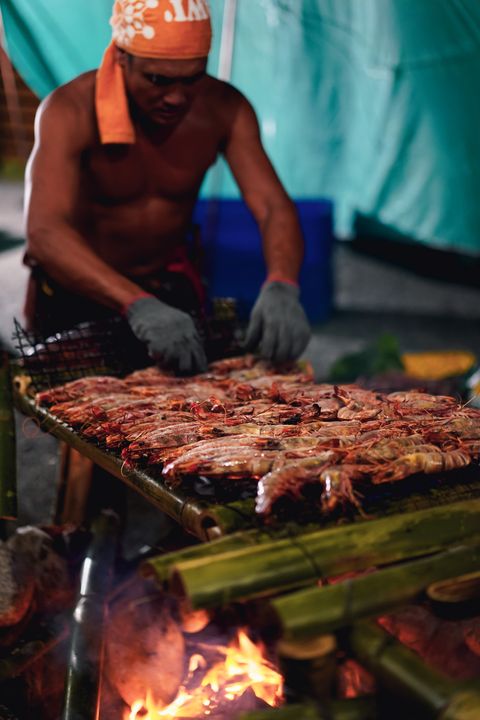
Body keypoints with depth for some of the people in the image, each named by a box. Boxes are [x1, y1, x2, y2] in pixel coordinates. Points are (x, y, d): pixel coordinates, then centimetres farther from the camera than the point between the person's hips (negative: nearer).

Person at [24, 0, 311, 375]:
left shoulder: (224, 109, -14)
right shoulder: (70, 111, -25)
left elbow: (274, 207, -20)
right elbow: (44, 232, -38)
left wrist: (281, 287, -42)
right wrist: (138, 305, -54)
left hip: (171, 287, 3)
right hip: (75, 290, -2)